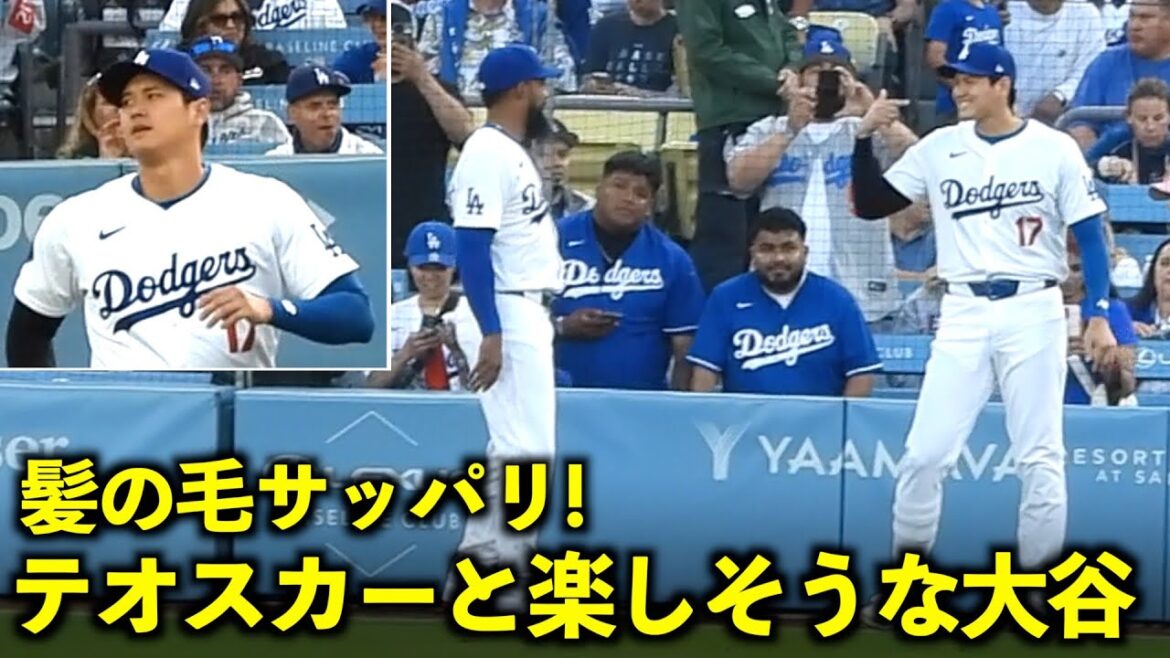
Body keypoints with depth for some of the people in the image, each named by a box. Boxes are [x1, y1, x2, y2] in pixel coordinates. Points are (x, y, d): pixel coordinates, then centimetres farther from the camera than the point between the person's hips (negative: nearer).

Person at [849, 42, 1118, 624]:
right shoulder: (938, 149, 5)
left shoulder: (1054, 149, -2)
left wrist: (1099, 315, -10)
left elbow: (1089, 234, -1)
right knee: (924, 453, -2)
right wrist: (865, 137, -8)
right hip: (962, 315, 2)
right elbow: (869, 205, 5)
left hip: (1033, 313, -2)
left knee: (1040, 457, 1)